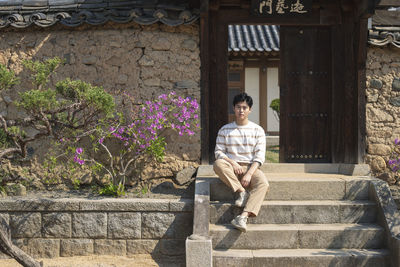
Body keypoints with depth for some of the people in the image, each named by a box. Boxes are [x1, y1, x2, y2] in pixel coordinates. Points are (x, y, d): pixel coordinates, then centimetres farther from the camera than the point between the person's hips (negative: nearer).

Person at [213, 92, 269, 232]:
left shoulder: (257, 130, 6)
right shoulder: (225, 130, 8)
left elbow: (259, 156, -1)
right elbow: (218, 152, 3)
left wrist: (249, 174, -17)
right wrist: (232, 163, -17)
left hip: (251, 167, 0)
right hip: (231, 167, 1)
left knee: (263, 184, -33)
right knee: (218, 164, -34)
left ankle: (243, 216, -48)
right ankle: (242, 191, -29)